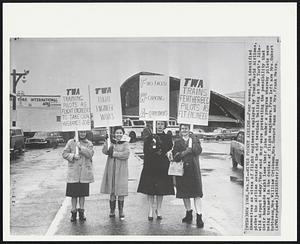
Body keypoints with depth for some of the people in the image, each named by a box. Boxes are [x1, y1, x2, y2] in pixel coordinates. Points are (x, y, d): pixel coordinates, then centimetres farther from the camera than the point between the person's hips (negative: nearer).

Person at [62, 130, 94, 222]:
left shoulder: (89, 144, 5)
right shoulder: (71, 142, 2)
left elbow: (90, 154, -11)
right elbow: (64, 153, 2)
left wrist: (80, 147, -18)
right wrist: (73, 156, -15)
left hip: (85, 173, 1)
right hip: (73, 172, -1)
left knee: (82, 193, 9)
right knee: (74, 193, 4)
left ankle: (81, 212, 21)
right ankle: (73, 212, 15)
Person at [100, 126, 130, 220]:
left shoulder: (125, 144, 2)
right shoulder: (112, 143, 9)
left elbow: (126, 154, -14)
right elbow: (105, 151, -6)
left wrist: (114, 153, -13)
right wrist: (106, 145, -23)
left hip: (121, 170, -2)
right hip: (111, 169, 2)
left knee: (121, 191, 0)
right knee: (112, 192, 7)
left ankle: (121, 211, 11)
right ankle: (112, 210, 18)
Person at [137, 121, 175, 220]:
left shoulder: (167, 138, 7)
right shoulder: (149, 137, 6)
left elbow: (169, 150, -4)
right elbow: (146, 152, -2)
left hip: (162, 167, 0)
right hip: (150, 167, 0)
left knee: (161, 190, 4)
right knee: (150, 189, 0)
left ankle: (158, 210, 17)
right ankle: (150, 210, 10)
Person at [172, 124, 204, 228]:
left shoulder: (195, 140, 7)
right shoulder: (177, 142, 9)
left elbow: (198, 151, -11)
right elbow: (175, 157, -4)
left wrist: (191, 141, -11)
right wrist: (185, 152, -16)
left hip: (194, 170, -2)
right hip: (182, 170, 2)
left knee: (197, 193, -7)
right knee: (184, 193, 10)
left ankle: (199, 216, -6)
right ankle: (189, 213, 26)